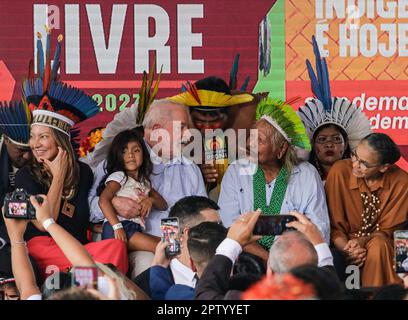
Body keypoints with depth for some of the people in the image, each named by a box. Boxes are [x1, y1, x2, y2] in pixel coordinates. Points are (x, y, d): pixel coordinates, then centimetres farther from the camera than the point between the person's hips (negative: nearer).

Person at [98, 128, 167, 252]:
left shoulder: (144, 182, 28)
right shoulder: (118, 176, 3)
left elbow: (163, 205, 25)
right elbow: (103, 200, -14)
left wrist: (151, 200, 0)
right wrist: (117, 227, -24)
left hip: (135, 230, 8)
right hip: (117, 231, -8)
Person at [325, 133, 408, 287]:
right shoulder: (340, 171, -14)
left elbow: (389, 230, -4)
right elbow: (333, 223, -6)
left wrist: (363, 241, -23)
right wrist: (346, 249, -23)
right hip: (346, 240, 0)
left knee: (378, 246, -34)